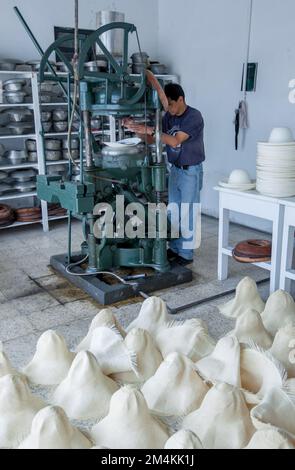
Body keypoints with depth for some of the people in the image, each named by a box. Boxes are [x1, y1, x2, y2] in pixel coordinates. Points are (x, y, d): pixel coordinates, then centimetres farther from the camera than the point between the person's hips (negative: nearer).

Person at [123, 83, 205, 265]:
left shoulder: (194, 116, -18)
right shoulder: (169, 116, 4)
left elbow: (175, 141, -27)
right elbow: (152, 140, 3)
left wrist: (150, 130, -31)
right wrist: (137, 128, -14)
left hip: (191, 171, -7)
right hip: (175, 169, 7)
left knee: (188, 214, 0)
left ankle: (186, 254, 10)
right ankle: (175, 248, 25)